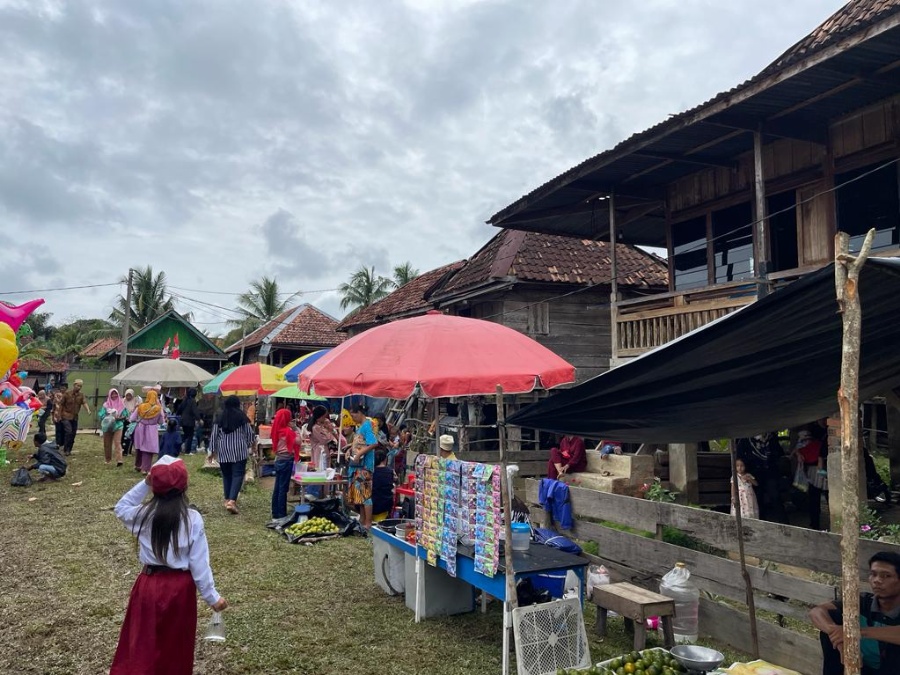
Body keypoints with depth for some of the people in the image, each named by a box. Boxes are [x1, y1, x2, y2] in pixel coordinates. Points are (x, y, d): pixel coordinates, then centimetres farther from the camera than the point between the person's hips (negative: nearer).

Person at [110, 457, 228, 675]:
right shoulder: (192, 519, -15)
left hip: (149, 585, 2)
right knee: (176, 646, 17)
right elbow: (199, 563, -13)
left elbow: (121, 508, 16)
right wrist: (211, 596, -4)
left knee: (141, 643, 17)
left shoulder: (144, 514, -9)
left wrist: (144, 484, 6)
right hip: (180, 588, -2)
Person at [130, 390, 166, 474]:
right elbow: (161, 422, -2)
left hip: (140, 429, 3)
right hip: (151, 430, -3)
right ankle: (145, 469, 1)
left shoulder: (140, 407, -5)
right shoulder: (158, 409, -11)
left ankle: (138, 466, 36)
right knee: (148, 449, 2)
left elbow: (132, 419, 1)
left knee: (139, 448, 20)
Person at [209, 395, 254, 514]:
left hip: (223, 451, 3)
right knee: (237, 475, -3)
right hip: (239, 451, -3)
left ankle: (228, 500, 21)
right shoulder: (242, 417, -4)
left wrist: (212, 450, 12)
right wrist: (248, 445, 19)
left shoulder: (220, 418, 2)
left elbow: (214, 435, 3)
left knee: (226, 475, 15)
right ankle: (232, 501, -16)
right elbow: (249, 433, 1)